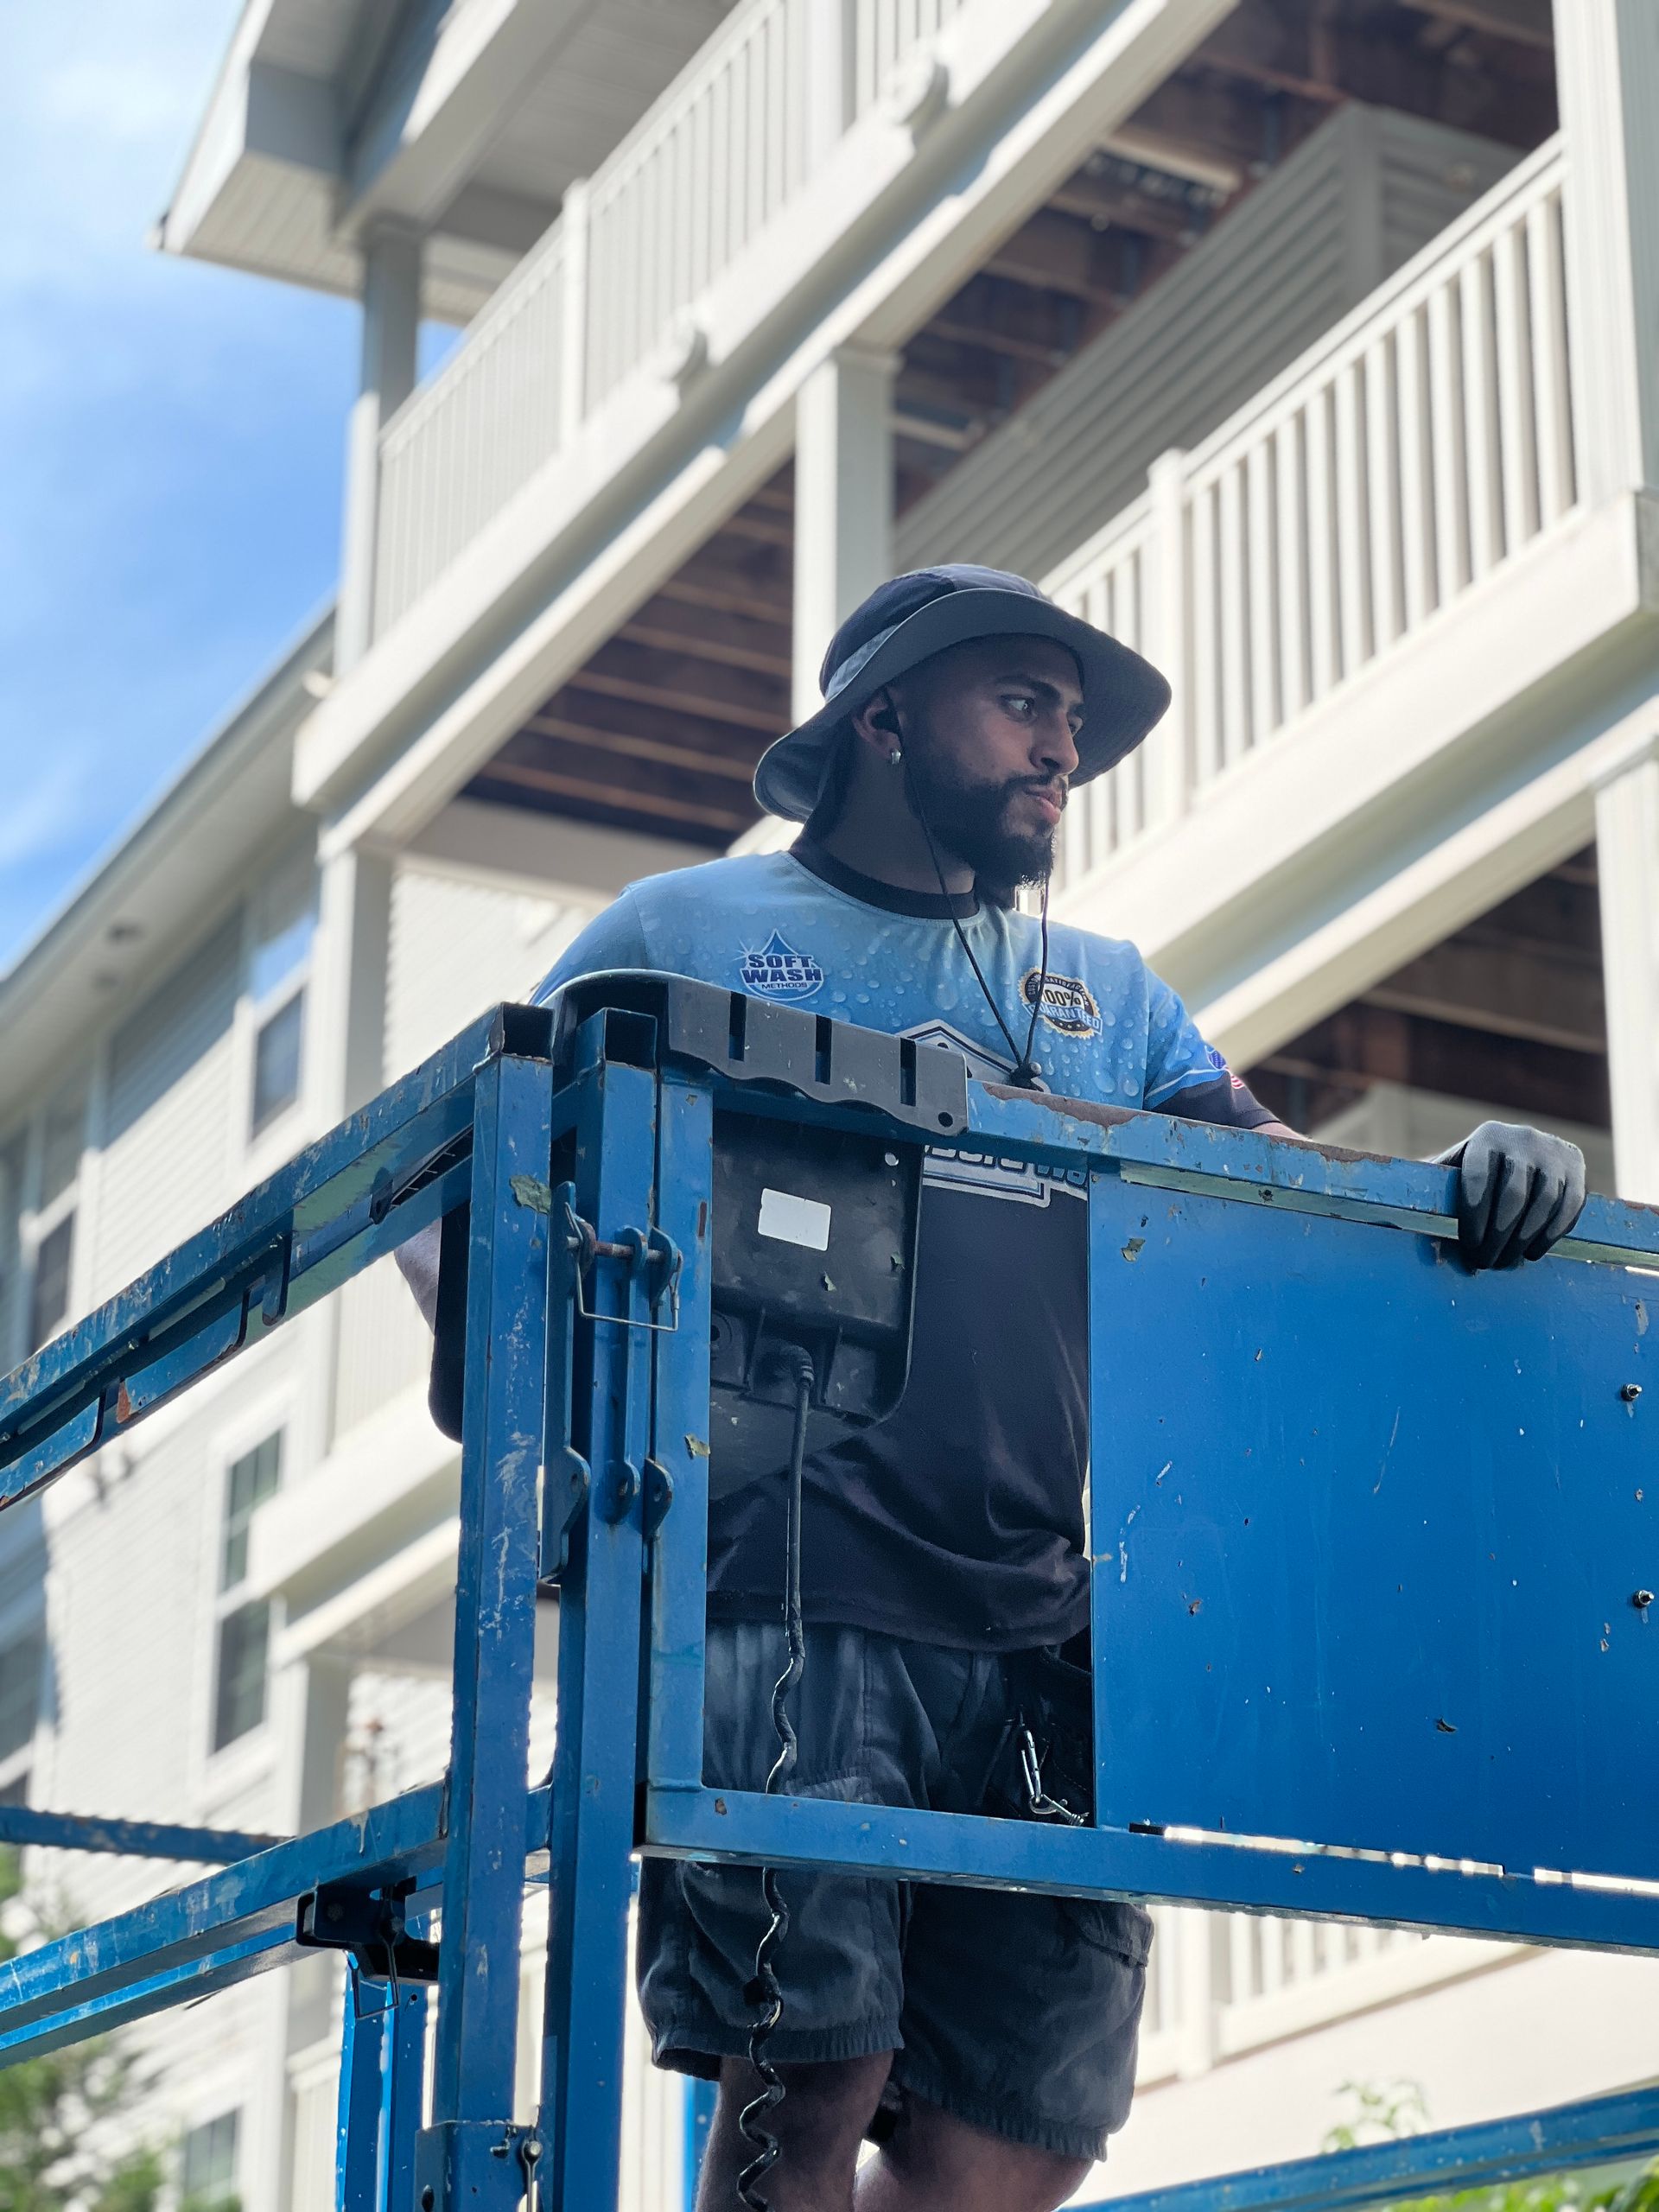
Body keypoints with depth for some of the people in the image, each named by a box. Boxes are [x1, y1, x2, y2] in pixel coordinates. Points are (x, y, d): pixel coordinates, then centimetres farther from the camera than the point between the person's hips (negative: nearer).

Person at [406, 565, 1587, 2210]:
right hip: (787, 1597, -4)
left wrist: (1470, 1184, -5)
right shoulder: (687, 932, 13)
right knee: (809, 2078, -12)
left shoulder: (1111, 996, 27)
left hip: (1040, 1634, 5)